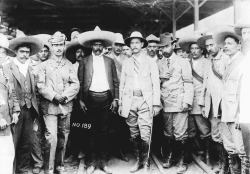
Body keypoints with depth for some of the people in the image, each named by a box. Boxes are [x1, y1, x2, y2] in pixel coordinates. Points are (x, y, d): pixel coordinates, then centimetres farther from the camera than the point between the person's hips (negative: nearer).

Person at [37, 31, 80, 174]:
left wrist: (65, 96, -12)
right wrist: (54, 96, -15)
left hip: (66, 105, 3)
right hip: (49, 105, -2)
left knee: (63, 137, 9)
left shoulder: (69, 65, 10)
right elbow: (41, 85, -2)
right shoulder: (44, 65, 6)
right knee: (51, 137, -11)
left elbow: (75, 85, 3)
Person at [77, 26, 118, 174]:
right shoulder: (84, 62, 6)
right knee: (93, 131, 4)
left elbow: (116, 82, 9)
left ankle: (104, 162, 12)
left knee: (104, 131, 5)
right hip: (91, 99, -1)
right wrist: (81, 100, -4)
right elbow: (80, 82, 3)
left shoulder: (110, 61, 10)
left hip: (106, 98, 1)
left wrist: (115, 99, 1)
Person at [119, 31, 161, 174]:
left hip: (146, 101, -3)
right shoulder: (126, 63, 13)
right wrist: (120, 103, 7)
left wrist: (156, 103, -5)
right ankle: (138, 161, 20)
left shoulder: (150, 62, 6)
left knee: (145, 135, -8)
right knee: (134, 134, 7)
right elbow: (122, 84, 13)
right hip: (130, 101, 3)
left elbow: (156, 83, 2)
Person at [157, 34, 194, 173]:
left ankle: (183, 161, 6)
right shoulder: (159, 64, 13)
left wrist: (187, 102, -12)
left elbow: (188, 83, -4)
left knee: (180, 134, -6)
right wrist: (160, 77, 0)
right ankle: (168, 158, 21)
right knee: (168, 133, 8)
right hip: (165, 103, 4)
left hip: (179, 103, -4)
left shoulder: (183, 62, 1)